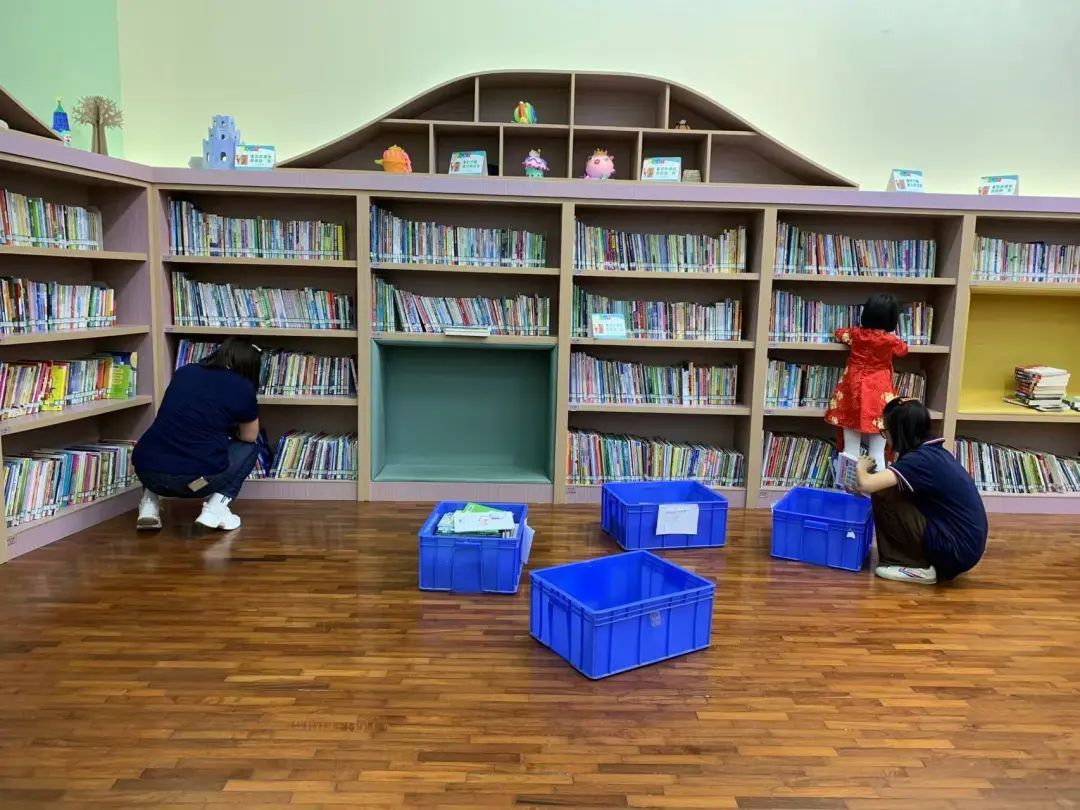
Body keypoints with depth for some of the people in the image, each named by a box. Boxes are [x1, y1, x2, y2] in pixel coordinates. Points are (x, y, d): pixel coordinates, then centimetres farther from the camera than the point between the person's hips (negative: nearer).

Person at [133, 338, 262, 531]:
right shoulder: (243, 388, 4)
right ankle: (215, 509, 3)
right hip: (197, 478, -4)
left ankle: (149, 504, 16)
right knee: (248, 449, 22)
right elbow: (250, 437, 19)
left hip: (146, 471, 5)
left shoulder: (184, 372, 16)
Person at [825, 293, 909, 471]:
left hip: (853, 395, 2)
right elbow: (903, 349, 16)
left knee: (850, 453, 7)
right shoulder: (891, 340, -8)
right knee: (877, 456, 1)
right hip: (879, 397, -2)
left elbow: (839, 334, 22)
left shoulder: (855, 333, -1)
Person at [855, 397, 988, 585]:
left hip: (957, 549, -9)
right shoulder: (933, 451, 8)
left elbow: (866, 484, -28)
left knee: (883, 496, -12)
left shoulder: (920, 459, -19)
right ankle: (937, 565, 15)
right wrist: (876, 471, 12)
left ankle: (918, 567, -1)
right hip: (966, 543, 9)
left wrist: (861, 467, -6)